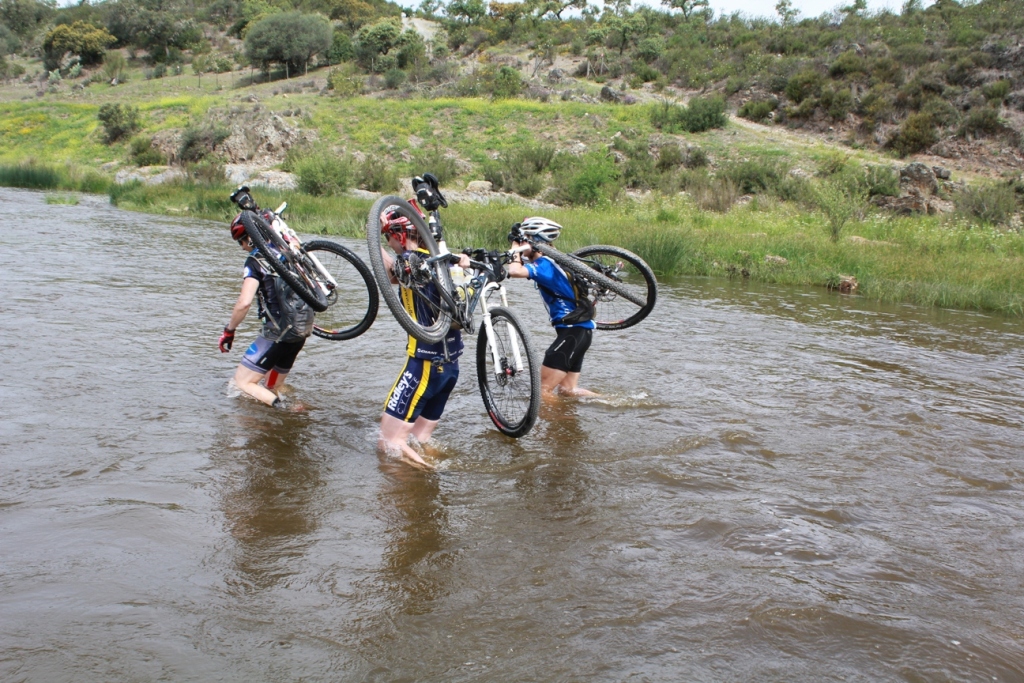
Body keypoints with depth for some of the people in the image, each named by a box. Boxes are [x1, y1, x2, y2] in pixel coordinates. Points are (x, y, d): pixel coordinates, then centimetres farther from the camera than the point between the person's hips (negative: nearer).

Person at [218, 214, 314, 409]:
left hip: (279, 332, -8)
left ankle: (283, 411, -21)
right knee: (272, 389, 20)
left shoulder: (255, 261, -10)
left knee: (243, 382, -3)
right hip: (303, 330, 8)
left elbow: (244, 302, -21)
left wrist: (229, 330, -8)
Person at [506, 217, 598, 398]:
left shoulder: (544, 264, -15)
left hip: (573, 331, -10)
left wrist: (516, 251, -13)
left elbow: (515, 271, -32)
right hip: (580, 329, 10)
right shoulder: (549, 262, 14)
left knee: (543, 390, -6)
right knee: (567, 390, 16)